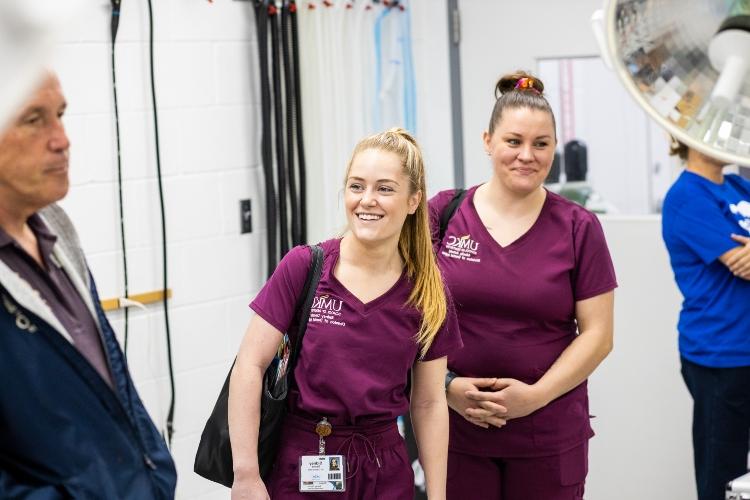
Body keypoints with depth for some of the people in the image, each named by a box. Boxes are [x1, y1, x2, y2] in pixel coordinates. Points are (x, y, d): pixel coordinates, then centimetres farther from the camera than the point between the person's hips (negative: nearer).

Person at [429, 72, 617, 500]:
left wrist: (536, 395, -11)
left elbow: (597, 334, 0)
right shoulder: (442, 214, 0)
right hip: (457, 428, 0)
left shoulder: (579, 228, 0)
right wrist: (447, 384, -9)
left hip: (549, 436, 0)